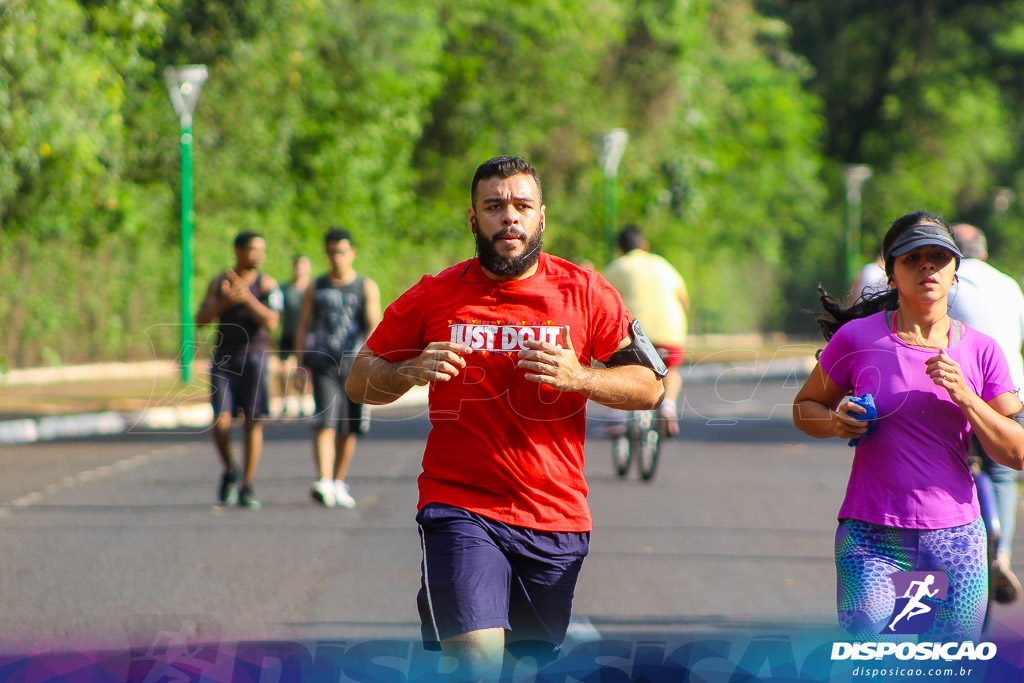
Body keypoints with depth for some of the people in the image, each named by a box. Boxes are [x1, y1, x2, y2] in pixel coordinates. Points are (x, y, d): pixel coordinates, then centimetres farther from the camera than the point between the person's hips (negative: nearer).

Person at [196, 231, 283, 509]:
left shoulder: (267, 285, -2)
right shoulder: (218, 282, 5)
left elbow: (271, 322, -15)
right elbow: (201, 320, -3)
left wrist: (247, 298, -26)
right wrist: (225, 302, -21)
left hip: (254, 359, -1)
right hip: (224, 360, 1)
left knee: (253, 423, -4)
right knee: (221, 422, -10)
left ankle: (247, 487, 4)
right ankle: (230, 471, 16)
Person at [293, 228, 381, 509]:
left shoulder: (367, 287, 7)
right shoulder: (316, 288, 12)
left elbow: (374, 325, -4)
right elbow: (302, 327, 13)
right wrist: (301, 364, 4)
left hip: (354, 363, 1)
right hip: (323, 363, -1)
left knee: (348, 429, 6)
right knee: (324, 422, -16)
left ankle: (339, 484, 21)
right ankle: (324, 483, -27)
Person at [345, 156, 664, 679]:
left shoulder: (585, 293, 3)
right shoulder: (434, 297, 2)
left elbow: (649, 388, 4)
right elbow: (360, 381, 10)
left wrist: (578, 377, -14)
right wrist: (410, 372, -12)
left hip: (557, 518, 2)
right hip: (461, 505, -2)